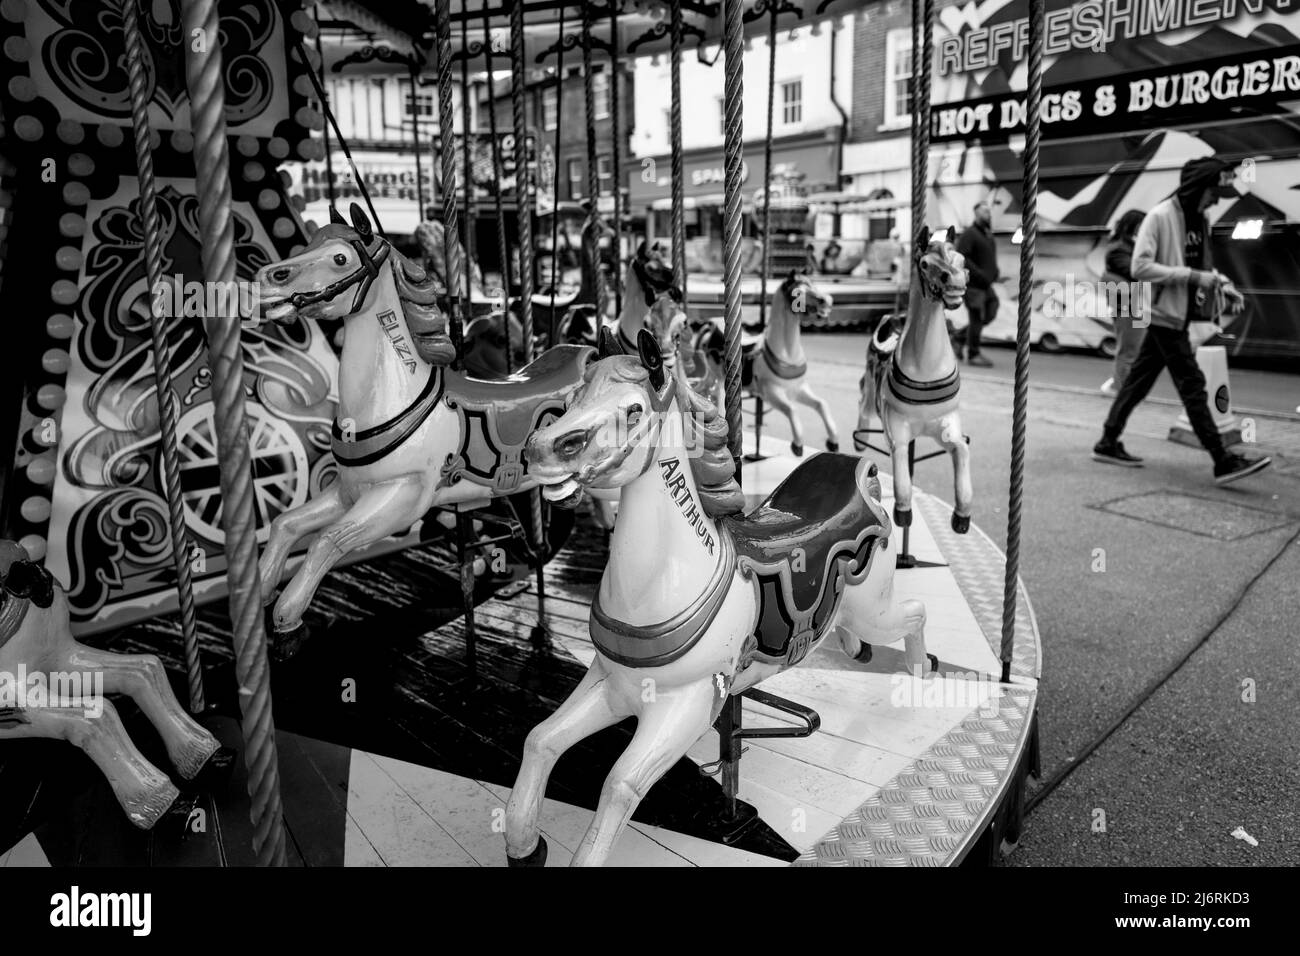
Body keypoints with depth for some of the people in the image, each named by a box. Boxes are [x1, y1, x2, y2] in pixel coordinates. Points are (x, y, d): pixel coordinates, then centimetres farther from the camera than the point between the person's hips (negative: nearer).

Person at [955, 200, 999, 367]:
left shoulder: (989, 235, 16)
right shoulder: (969, 234, -11)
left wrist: (995, 272, 9)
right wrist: (980, 275, -23)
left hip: (986, 284, 8)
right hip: (972, 284, -8)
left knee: (990, 315, 5)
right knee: (977, 317, -5)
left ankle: (958, 340, 18)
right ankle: (973, 355, 6)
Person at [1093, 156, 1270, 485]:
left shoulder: (1200, 221, 10)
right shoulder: (1160, 217, -14)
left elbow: (1203, 263, 21)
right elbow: (1140, 267, -20)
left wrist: (1223, 283, 1)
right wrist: (1193, 277, -23)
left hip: (1179, 316, 8)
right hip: (1164, 314, -8)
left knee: (1139, 381, 13)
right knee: (1192, 387, -7)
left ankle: (1108, 442, 22)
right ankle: (1223, 461, -5)